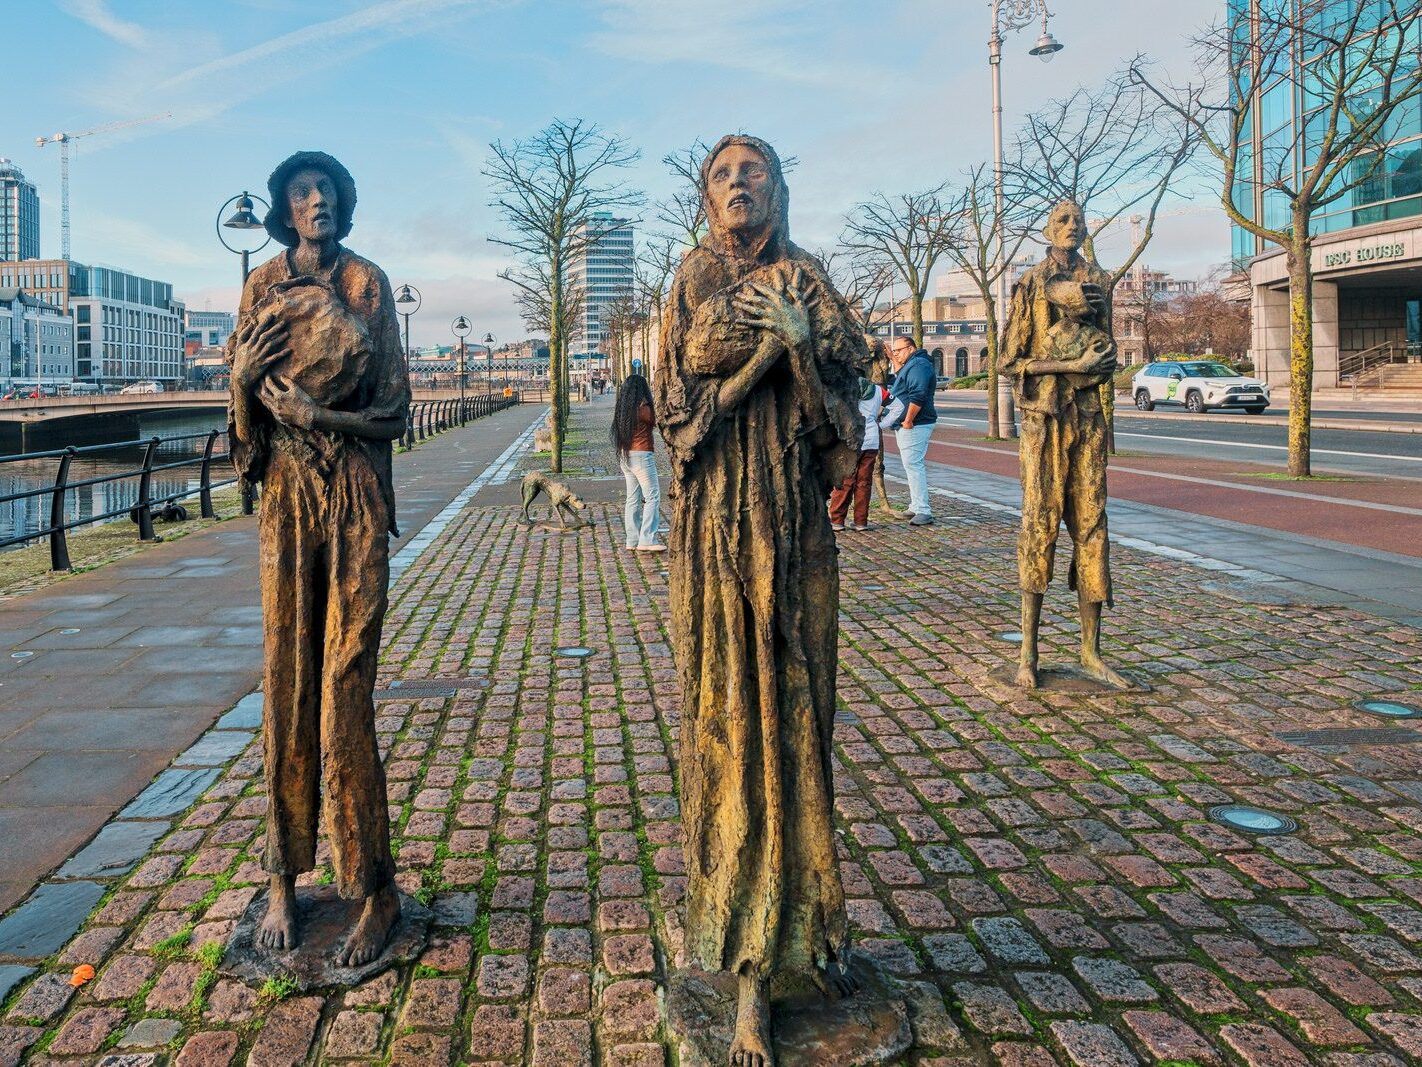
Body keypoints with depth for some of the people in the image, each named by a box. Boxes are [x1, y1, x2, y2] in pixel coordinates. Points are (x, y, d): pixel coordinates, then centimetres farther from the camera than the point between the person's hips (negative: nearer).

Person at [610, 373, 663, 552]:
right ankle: (647, 539, -9)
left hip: (625, 456, 8)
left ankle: (632, 540, 13)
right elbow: (655, 422, 0)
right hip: (641, 455, -8)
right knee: (652, 497, -3)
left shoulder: (621, 408, 6)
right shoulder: (643, 408, -15)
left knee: (633, 499, 12)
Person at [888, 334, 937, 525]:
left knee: (913, 465, -13)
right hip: (906, 426, 11)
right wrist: (893, 360, 28)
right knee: (914, 465, 16)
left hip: (913, 426, -11)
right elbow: (901, 379, 38)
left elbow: (917, 396, -26)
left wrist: (908, 421, -23)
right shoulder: (910, 365, 18)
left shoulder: (918, 366, -16)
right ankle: (918, 506, 24)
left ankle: (923, 512, -14)